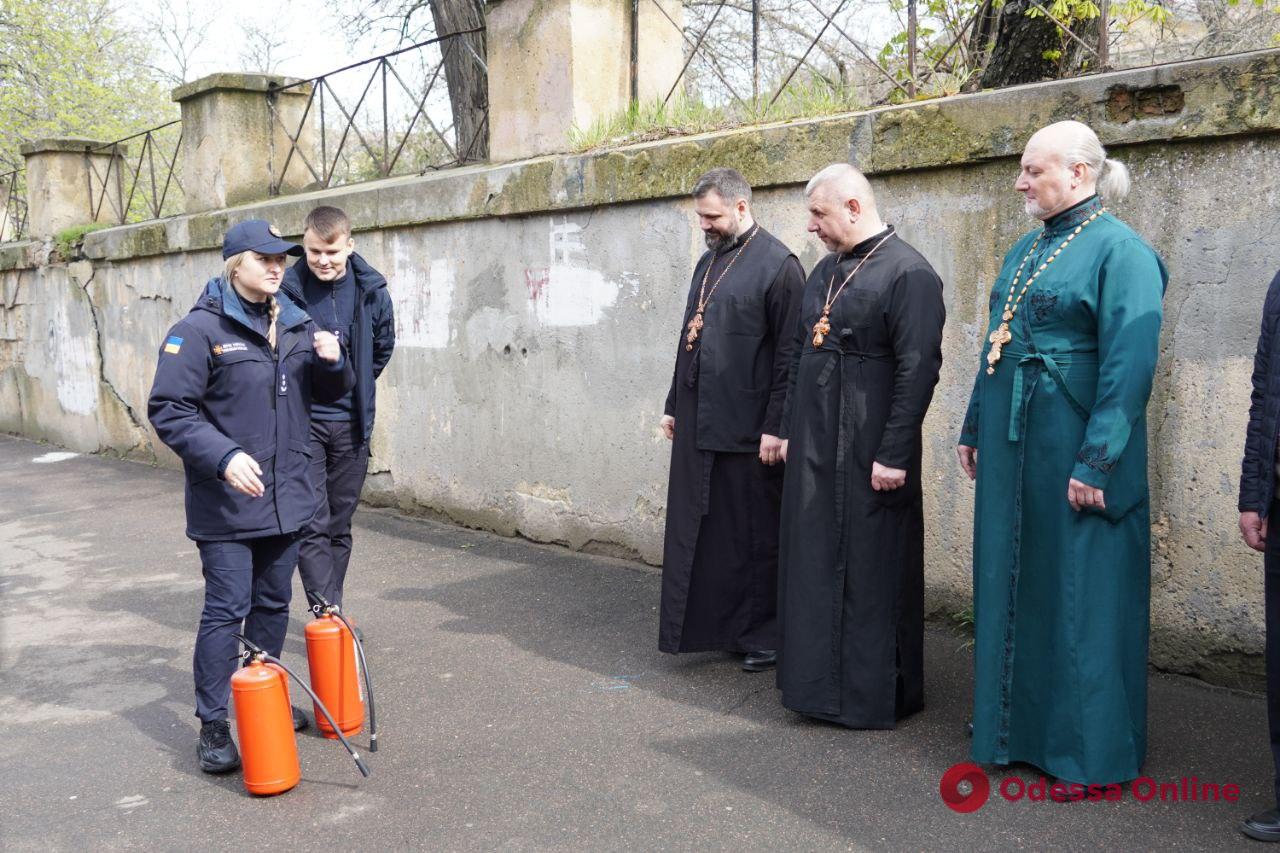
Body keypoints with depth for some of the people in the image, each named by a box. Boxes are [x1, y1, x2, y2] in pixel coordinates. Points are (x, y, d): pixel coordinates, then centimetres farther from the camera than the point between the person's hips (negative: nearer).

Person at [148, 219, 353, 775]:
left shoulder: (296, 325, 9)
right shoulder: (200, 330, -11)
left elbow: (329, 393, 17)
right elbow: (169, 410, -14)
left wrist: (332, 363, -5)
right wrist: (224, 456, -26)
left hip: (287, 497, 6)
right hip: (226, 504, -6)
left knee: (273, 604, 16)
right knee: (227, 609, -4)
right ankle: (213, 725, 8)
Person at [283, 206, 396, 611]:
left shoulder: (371, 290, -2)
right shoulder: (287, 289, -11)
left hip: (351, 424, 3)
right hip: (302, 422, -3)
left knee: (340, 524, 13)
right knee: (311, 524, -8)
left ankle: (334, 611, 24)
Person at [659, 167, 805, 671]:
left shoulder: (777, 264, -10)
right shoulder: (708, 262, 15)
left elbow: (788, 355, -13)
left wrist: (775, 427, -16)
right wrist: (674, 405, 17)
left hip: (746, 428, -7)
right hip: (697, 421, 8)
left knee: (753, 535, 4)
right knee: (697, 530, 11)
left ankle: (762, 637, 18)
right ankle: (709, 625, 25)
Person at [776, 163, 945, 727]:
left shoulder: (908, 273, -13)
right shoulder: (825, 270, 14)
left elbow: (918, 369, -17)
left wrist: (894, 456, -18)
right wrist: (791, 430, 16)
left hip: (868, 453, -8)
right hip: (815, 447, 8)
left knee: (871, 570, 2)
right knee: (815, 563, 13)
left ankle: (875, 695, 16)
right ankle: (821, 682, 27)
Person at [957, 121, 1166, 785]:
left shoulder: (1120, 251, -11)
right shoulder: (1026, 250, 14)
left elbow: (1129, 363, -18)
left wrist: (1097, 463, -22)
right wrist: (974, 429, 15)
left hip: (1071, 452, -8)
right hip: (1011, 449, 8)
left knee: (1079, 593, 1)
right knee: (1009, 585, 14)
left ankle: (1090, 750, 16)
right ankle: (1015, 724, 29)